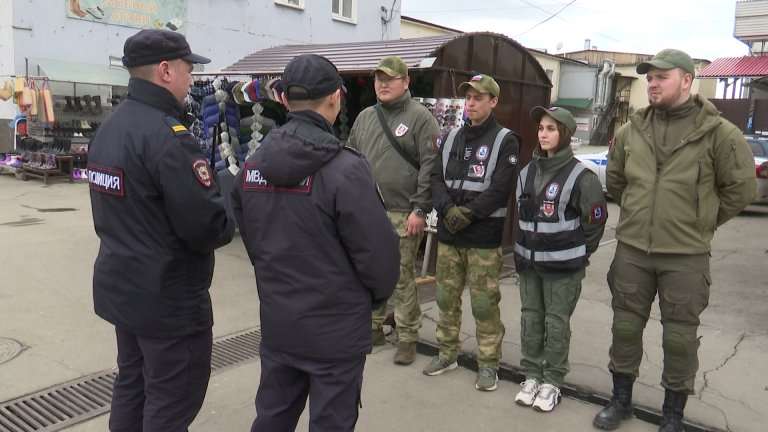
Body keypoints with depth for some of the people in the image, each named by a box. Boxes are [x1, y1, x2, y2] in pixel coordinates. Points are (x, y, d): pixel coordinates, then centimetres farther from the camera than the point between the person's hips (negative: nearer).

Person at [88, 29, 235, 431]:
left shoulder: (107, 128, 8)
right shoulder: (168, 135, -22)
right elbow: (206, 225, -24)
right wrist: (230, 220, -5)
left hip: (120, 285, 9)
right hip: (168, 295, -9)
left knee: (131, 386, 22)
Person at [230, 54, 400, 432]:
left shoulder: (253, 165, 1)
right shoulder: (345, 169, -21)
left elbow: (250, 237, 10)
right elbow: (378, 250, -18)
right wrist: (377, 295, 2)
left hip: (276, 322, 6)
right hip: (335, 328, -6)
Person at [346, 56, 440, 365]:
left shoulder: (420, 117, -4)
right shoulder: (364, 117, 14)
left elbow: (430, 167, -10)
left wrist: (420, 210, -14)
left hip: (403, 214, -5)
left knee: (403, 278, 1)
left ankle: (407, 338, 15)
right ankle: (373, 327, 30)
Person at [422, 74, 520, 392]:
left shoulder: (505, 141, -2)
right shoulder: (450, 138, 14)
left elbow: (500, 188, -12)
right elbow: (437, 178, 6)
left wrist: (467, 214, -16)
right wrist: (448, 210, -12)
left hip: (484, 237, -5)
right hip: (448, 233, 5)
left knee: (484, 303, 1)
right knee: (446, 298, 13)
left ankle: (488, 363, 15)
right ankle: (447, 353, 29)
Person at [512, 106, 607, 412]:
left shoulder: (580, 175, -11)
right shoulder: (527, 172, 7)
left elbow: (596, 218, -6)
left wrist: (580, 253, 0)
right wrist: (522, 249, 13)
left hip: (563, 265, -5)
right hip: (528, 261, 6)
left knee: (557, 322, 3)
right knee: (530, 318, 11)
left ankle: (552, 382, 16)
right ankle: (531, 375, 24)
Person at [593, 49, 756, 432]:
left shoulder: (718, 132, -7)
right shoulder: (631, 131, 3)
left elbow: (739, 188, 1)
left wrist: (701, 223, 5)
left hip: (686, 256, -3)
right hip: (632, 249, 4)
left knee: (679, 336, 7)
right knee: (625, 327, 12)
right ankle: (621, 401, 30)